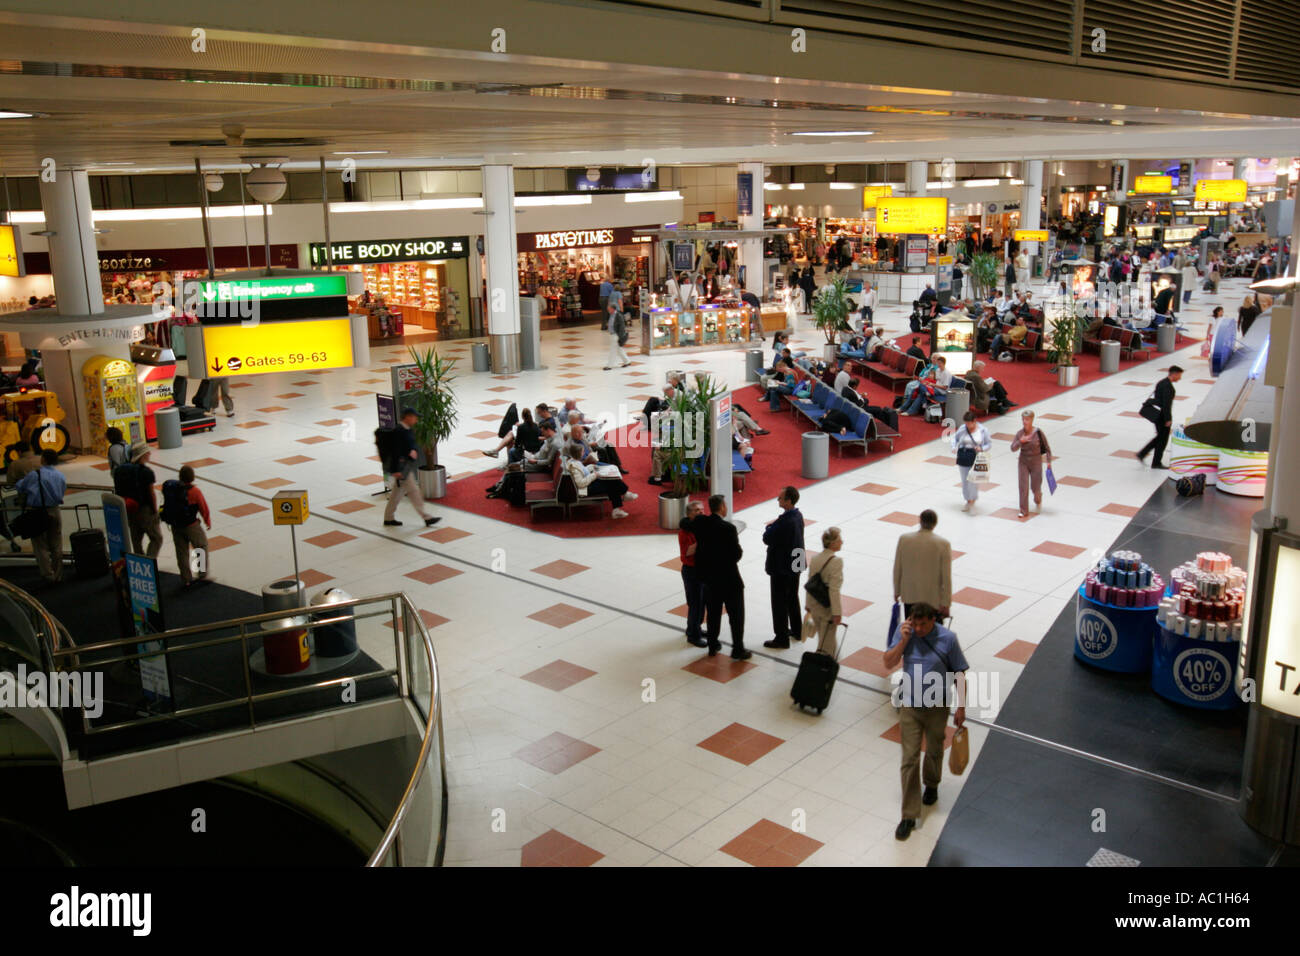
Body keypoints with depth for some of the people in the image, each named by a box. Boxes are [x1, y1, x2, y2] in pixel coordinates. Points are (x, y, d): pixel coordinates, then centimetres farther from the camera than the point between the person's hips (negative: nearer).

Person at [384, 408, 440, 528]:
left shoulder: (409, 431, 10)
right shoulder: (399, 432, -19)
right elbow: (395, 451, -21)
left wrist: (413, 451, -4)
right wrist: (395, 470, -22)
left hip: (408, 466, 10)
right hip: (402, 467, -10)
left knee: (397, 493, 15)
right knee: (413, 491, -4)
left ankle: (388, 519, 23)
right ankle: (426, 518, 0)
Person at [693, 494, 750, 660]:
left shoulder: (701, 524, -7)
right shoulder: (728, 528, -23)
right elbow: (737, 554, -19)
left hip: (709, 577, 6)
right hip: (729, 579, -6)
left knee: (713, 613, 19)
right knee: (736, 615, 7)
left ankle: (713, 645, 29)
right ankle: (738, 650, 13)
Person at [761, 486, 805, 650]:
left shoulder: (785, 522, -30)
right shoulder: (798, 515, -1)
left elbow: (767, 539, -21)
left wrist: (770, 526, -5)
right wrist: (775, 525, -2)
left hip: (781, 568, -9)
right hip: (795, 564, 9)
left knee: (779, 603, 3)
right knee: (793, 598, 23)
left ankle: (781, 638, 11)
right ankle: (796, 630, 37)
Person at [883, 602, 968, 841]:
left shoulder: (947, 638, -15)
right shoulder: (903, 631, -11)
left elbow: (959, 674, -7)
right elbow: (889, 663, -10)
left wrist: (961, 707, -5)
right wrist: (904, 640, -22)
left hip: (937, 707, 0)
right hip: (909, 706, 0)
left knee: (934, 751, 21)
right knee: (909, 759, -1)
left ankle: (931, 785, 52)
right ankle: (909, 815, 5)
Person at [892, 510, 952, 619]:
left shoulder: (904, 539, -9)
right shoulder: (943, 544, -15)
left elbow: (897, 568, -1)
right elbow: (946, 577, -13)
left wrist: (897, 591, 13)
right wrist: (945, 603, -6)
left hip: (909, 595, 2)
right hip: (933, 599, -2)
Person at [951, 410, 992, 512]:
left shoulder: (983, 430, -7)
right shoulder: (962, 428, -3)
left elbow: (989, 444, 2)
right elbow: (955, 437, 14)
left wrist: (981, 448, -17)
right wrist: (954, 447, -4)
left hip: (976, 458, -3)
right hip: (963, 457, 3)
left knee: (973, 480, -11)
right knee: (965, 480, 11)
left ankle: (972, 502, 3)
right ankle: (968, 501, 28)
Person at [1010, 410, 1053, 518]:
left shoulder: (1038, 432, -14)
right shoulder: (1020, 433, -6)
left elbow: (1047, 448, -6)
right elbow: (1013, 448, -9)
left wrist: (1049, 461, -10)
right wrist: (1020, 441, -26)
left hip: (1036, 462, -2)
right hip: (1023, 462, 2)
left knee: (1035, 487, 6)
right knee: (1023, 486, -1)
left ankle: (1038, 500, 42)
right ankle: (1024, 511, 9)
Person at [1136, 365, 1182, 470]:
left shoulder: (1162, 382, 11)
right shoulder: (1167, 385, -19)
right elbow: (1166, 403, -23)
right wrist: (1168, 419, -20)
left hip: (1157, 414, 9)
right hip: (1163, 416, -9)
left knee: (1160, 437, 19)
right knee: (1163, 439, 3)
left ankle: (1142, 454, 14)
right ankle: (1156, 463, 11)